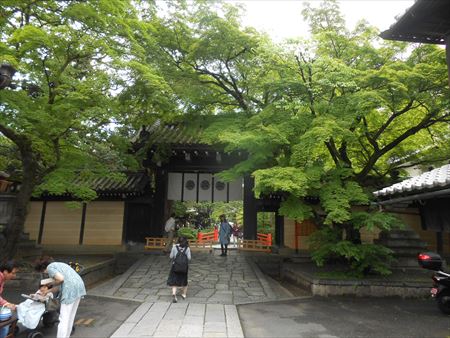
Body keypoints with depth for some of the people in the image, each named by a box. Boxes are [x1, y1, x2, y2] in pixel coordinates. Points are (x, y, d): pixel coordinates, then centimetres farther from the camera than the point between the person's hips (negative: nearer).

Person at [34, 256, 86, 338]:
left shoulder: (50, 267, 2)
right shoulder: (58, 264, 28)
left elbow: (60, 278, -15)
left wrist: (54, 284, 5)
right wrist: (48, 291, 39)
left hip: (71, 290, -9)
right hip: (79, 286, 9)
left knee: (64, 318, 1)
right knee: (70, 317, 20)